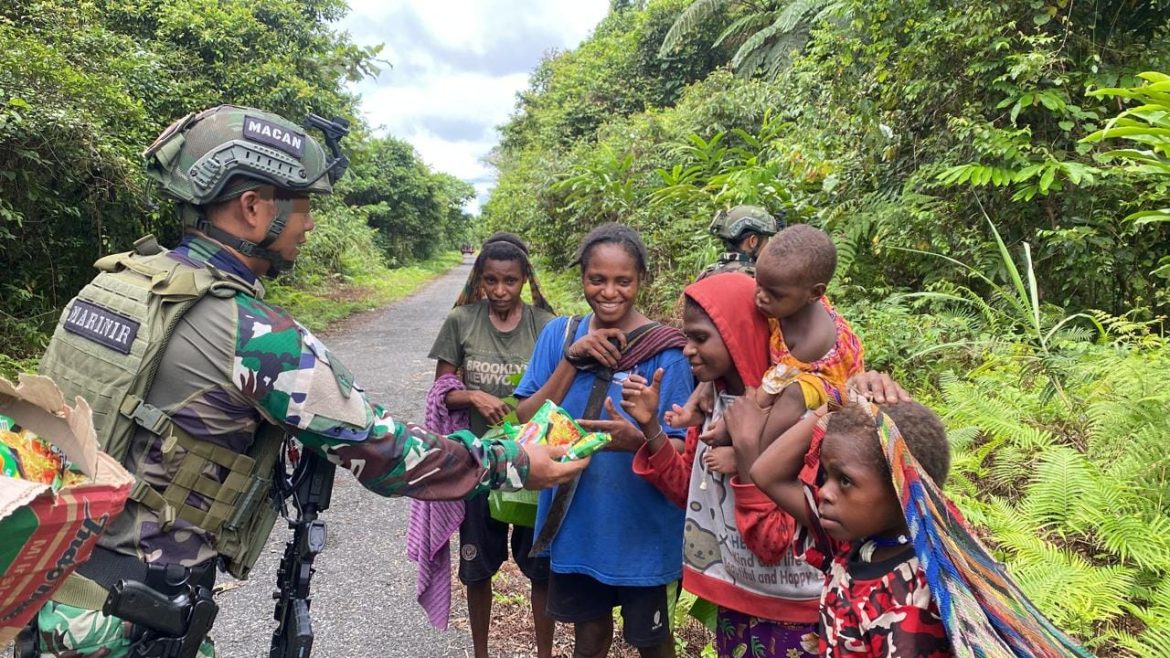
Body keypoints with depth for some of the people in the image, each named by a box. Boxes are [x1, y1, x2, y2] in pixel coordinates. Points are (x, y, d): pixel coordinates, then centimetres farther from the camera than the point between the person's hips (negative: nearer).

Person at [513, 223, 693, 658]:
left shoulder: (664, 350, -15)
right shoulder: (559, 334, -3)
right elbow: (527, 421, -7)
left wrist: (640, 440, -36)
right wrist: (572, 357, -20)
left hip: (641, 528, -3)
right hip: (575, 520, 3)